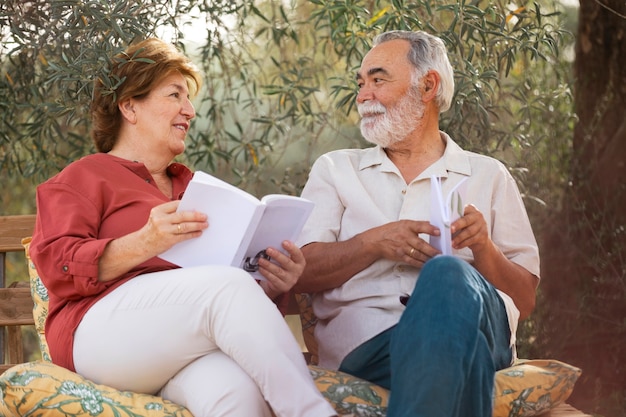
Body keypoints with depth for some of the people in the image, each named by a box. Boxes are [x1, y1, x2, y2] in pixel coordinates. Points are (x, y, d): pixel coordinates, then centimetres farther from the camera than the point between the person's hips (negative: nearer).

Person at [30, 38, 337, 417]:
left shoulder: (191, 186, 32)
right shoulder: (83, 178, 15)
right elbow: (57, 266, -2)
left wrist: (271, 285, 2)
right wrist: (144, 244, -17)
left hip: (190, 342, 4)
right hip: (106, 328, -4)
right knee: (227, 285, -33)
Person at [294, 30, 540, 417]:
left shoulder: (489, 177, 20)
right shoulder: (335, 170, 22)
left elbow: (525, 300, 14)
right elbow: (300, 273, 8)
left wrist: (483, 248, -5)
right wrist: (373, 243, -8)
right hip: (364, 342, -2)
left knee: (448, 273, -36)